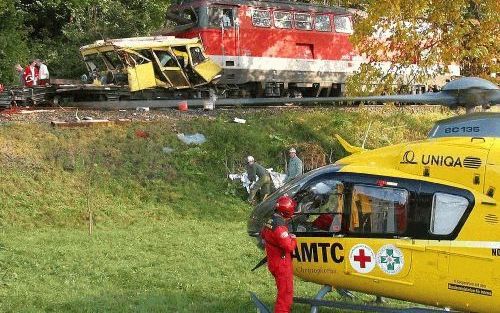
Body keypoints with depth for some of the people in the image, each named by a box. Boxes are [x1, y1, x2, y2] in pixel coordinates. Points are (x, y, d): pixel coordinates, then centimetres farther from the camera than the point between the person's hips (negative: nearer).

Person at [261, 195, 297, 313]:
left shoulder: (270, 222, 5)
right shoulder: (280, 226, -26)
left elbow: (263, 234, 26)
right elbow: (289, 246, -29)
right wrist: (293, 239, -8)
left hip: (273, 262, 10)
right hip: (282, 263, -10)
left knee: (284, 290, 26)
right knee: (285, 292, -4)